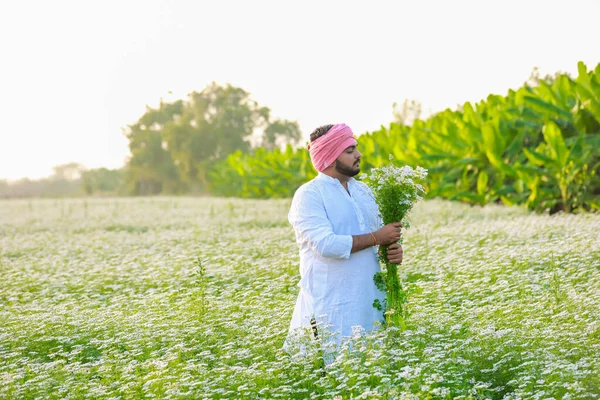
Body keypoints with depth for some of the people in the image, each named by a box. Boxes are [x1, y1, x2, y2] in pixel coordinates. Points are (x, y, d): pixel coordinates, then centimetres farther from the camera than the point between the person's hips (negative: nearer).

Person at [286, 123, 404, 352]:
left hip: (370, 298, 7)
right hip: (331, 306, -7)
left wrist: (392, 249, -2)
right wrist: (376, 238, -15)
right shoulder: (309, 195, -9)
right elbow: (326, 244, -21)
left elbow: (379, 234, 22)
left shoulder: (363, 191, 14)